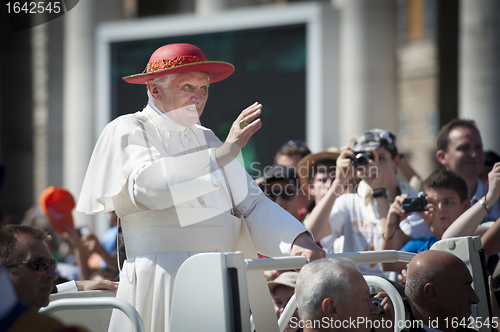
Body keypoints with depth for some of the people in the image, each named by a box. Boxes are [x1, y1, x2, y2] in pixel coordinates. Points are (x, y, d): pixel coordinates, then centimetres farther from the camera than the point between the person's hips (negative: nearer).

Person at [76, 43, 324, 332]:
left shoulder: (205, 138, 22)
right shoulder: (127, 131, 3)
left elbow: (251, 203, 12)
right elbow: (146, 184, -19)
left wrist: (298, 240, -7)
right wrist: (222, 153, -21)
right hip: (165, 281, -6)